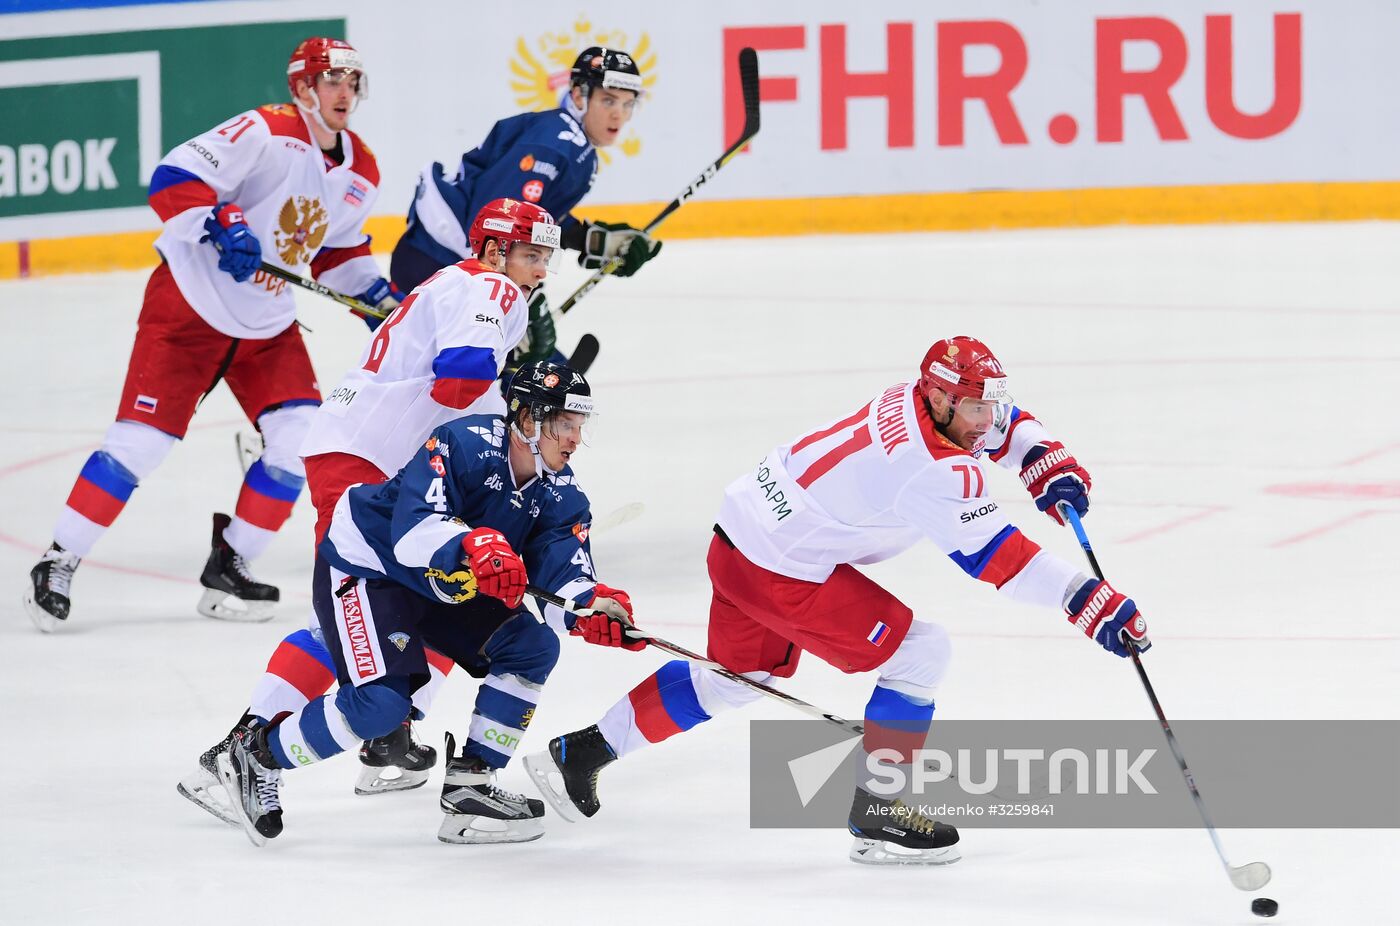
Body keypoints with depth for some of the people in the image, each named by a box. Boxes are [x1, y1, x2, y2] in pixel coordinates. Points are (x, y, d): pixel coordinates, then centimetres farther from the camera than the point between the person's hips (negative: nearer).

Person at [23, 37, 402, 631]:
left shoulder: (360, 175, 5)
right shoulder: (266, 132, -18)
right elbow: (173, 180, -25)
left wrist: (376, 293, 7)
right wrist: (222, 226, -37)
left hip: (269, 325, 7)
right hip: (190, 307, -7)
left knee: (302, 439, -7)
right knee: (142, 437, -10)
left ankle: (228, 566, 7)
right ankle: (59, 565, 0)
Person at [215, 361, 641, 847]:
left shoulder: (559, 493, -6)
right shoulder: (464, 443, -27)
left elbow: (561, 584, -16)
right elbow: (413, 533, -39)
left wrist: (594, 605, -39)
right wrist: (471, 549, -57)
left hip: (446, 586, 8)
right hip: (365, 566, -8)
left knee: (533, 645, -6)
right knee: (383, 702, -23)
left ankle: (468, 788, 0)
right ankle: (259, 755, -1)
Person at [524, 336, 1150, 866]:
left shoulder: (919, 401, 0)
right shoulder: (936, 469, -26)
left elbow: (1004, 425, 17)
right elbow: (991, 555, -29)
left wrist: (1048, 463, -1)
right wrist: (1085, 600, -31)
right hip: (782, 571, -10)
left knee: (737, 676, 29)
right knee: (919, 651, -7)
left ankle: (580, 751, 36)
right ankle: (876, 813, 0)